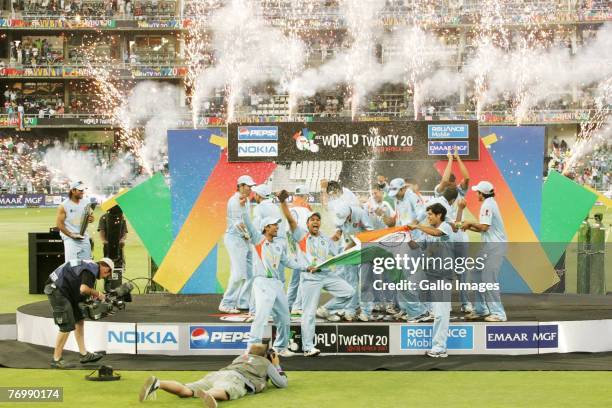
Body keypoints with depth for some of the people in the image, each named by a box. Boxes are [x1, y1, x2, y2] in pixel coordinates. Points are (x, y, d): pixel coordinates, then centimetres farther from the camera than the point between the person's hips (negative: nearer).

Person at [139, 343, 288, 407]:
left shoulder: (241, 357, 45)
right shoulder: (266, 363, 30)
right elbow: (283, 383, 36)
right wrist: (277, 366, 52)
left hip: (216, 374, 5)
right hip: (235, 378, -5)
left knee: (185, 391, -16)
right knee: (222, 393, -40)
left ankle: (157, 383, -44)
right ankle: (206, 394, -77)